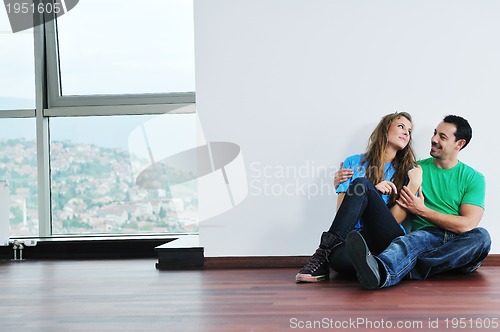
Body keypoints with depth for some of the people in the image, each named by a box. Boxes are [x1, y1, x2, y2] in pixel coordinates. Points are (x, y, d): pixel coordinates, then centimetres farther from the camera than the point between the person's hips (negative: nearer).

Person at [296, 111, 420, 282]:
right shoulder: (354, 163, 18)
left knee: (361, 184, -25)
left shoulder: (407, 171, 17)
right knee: (341, 257, -42)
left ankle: (327, 248, -24)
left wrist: (413, 186, -5)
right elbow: (341, 209, 7)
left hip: (389, 237, 1)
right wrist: (373, 192, -6)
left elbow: (396, 219, 5)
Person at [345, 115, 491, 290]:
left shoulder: (473, 178, 10)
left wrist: (423, 211, -7)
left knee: (481, 236, -34)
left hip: (458, 245, 0)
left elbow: (468, 224, -4)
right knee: (418, 238, -36)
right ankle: (378, 270, -72)